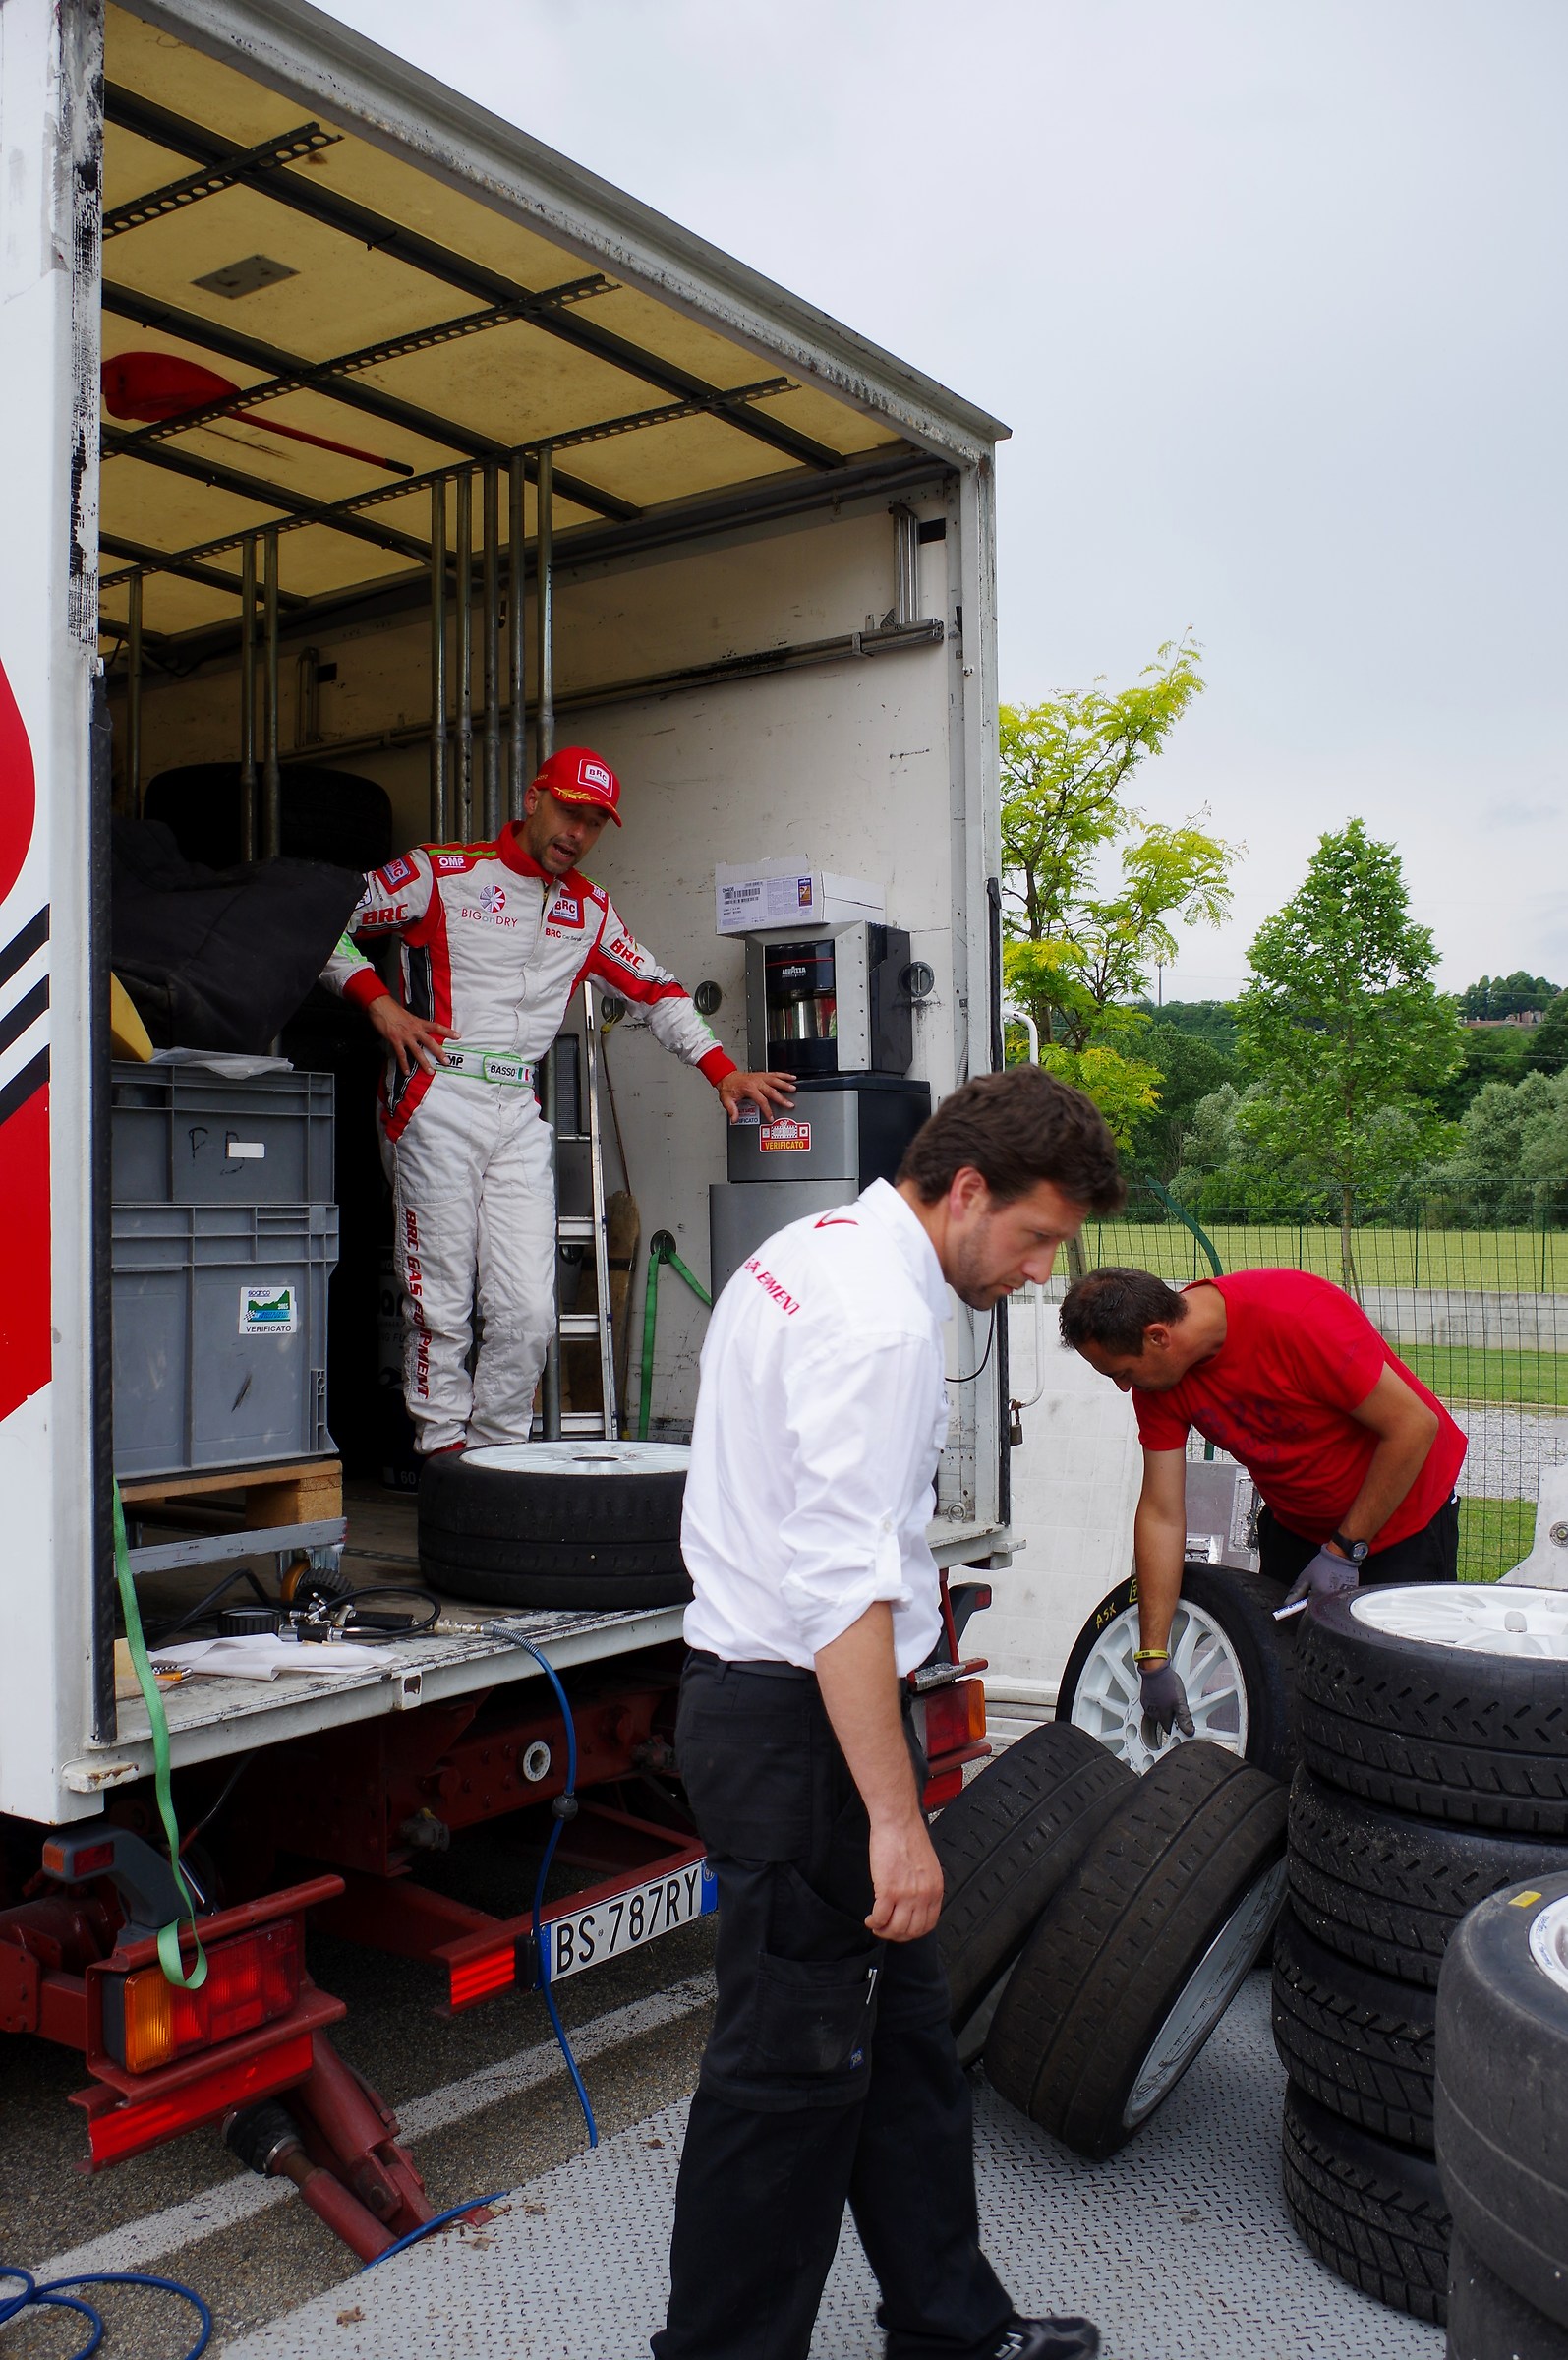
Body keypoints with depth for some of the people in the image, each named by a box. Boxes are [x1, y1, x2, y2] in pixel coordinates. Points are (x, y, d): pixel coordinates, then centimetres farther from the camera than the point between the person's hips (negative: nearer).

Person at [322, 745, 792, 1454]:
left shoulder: (589, 909, 17)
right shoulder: (441, 872, 3)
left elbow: (658, 991, 22)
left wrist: (725, 1073, 13)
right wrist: (381, 1004, -7)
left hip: (520, 1113, 4)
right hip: (435, 1102, -4)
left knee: (528, 1310, -3)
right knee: (440, 1303, -3)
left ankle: (498, 1449, 11)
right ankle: (442, 1450, 8)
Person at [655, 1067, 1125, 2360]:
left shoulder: (810, 1250, 11)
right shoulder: (884, 1323, -22)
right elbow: (846, 1589, -28)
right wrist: (895, 1818, -26)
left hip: (754, 1686, 11)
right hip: (806, 1721, -11)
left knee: (902, 2032, 19)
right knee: (795, 2068, 2)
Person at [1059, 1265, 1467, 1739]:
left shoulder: (1298, 1317, -34)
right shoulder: (1156, 1378, -15)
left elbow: (1414, 1425, -26)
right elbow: (1161, 1515, -10)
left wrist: (1345, 1549, -20)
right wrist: (1154, 1660, -10)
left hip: (1403, 1508, -5)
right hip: (1295, 1519, 5)